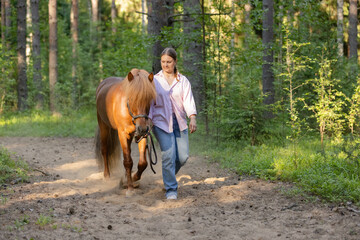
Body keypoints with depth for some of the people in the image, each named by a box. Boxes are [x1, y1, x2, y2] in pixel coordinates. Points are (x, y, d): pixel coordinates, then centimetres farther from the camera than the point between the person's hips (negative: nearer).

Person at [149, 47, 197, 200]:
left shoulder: (183, 81, 6)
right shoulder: (155, 80, 5)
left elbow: (188, 100, -7)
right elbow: (150, 103, 4)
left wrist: (193, 118, -23)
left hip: (179, 123, 2)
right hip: (161, 122, -2)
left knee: (183, 157, 1)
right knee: (169, 155, -14)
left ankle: (169, 175, 31)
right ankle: (171, 189, -6)